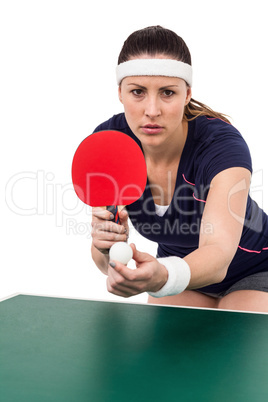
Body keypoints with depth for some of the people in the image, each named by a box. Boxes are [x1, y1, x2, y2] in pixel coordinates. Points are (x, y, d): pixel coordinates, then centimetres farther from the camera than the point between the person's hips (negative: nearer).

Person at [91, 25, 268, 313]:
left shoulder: (223, 145, -35)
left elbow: (220, 252, -48)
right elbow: (108, 264, -22)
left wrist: (162, 276, -69)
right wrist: (106, 249, -46)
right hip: (175, 262, 3)